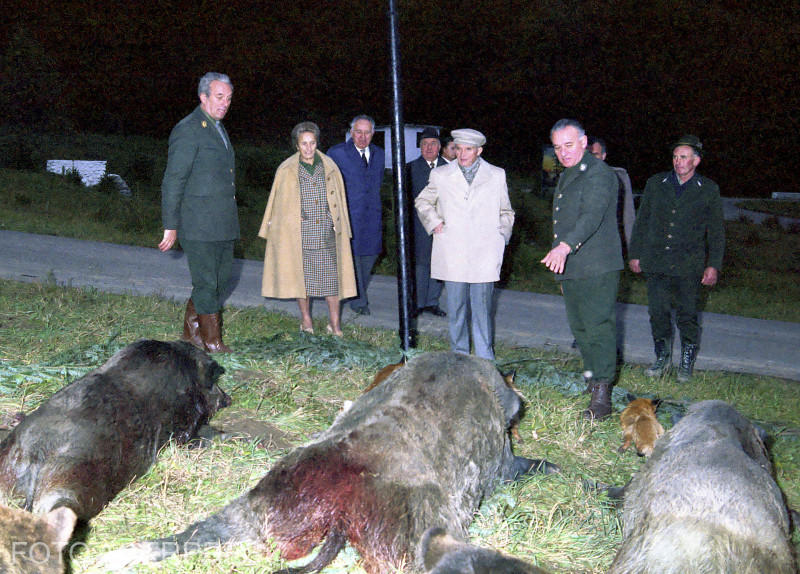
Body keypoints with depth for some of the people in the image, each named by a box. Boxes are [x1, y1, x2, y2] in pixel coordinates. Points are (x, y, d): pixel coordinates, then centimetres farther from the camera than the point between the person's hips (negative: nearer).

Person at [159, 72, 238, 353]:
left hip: (223, 225, 9)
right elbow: (173, 181, -12)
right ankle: (212, 342, 10)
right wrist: (170, 226, -14)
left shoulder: (218, 128, 17)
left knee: (220, 279, 14)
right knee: (206, 283, 0)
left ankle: (191, 332, 28)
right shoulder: (188, 130, -11)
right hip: (198, 225, -9)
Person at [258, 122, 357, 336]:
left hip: (326, 232, 1)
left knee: (331, 276, -2)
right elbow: (279, 203, 6)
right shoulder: (286, 170, 2)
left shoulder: (329, 166, 7)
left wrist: (339, 227, 9)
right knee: (302, 275, 5)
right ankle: (305, 319, 20)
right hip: (299, 234, -1)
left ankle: (335, 324, 6)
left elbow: (339, 200, 12)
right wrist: (277, 231, 3)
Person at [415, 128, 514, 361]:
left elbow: (506, 212, 18)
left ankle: (485, 360, 8)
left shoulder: (497, 176, 8)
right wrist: (434, 222, 7)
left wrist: (501, 236, 6)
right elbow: (422, 202, 22)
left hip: (484, 256, -1)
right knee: (455, 308, 4)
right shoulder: (441, 175, 8)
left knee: (482, 309, -1)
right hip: (452, 255, 1)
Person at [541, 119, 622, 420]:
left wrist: (565, 246, -41)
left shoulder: (599, 174, -12)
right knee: (580, 328, 13)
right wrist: (559, 258, 24)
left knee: (599, 328, -10)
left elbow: (591, 216, -27)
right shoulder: (566, 176, 19)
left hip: (597, 270, -9)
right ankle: (591, 380, 25)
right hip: (570, 268, 9)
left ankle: (602, 396, -10)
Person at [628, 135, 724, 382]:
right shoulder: (655, 184, 9)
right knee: (658, 313, 2)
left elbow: (716, 231, 6)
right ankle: (662, 359, 19)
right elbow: (641, 221, 14)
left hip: (689, 267, -2)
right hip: (656, 264, 2)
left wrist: (713, 265, 0)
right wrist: (635, 254, 11)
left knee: (687, 315, 2)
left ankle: (687, 364, 19)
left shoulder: (709, 190, 4)